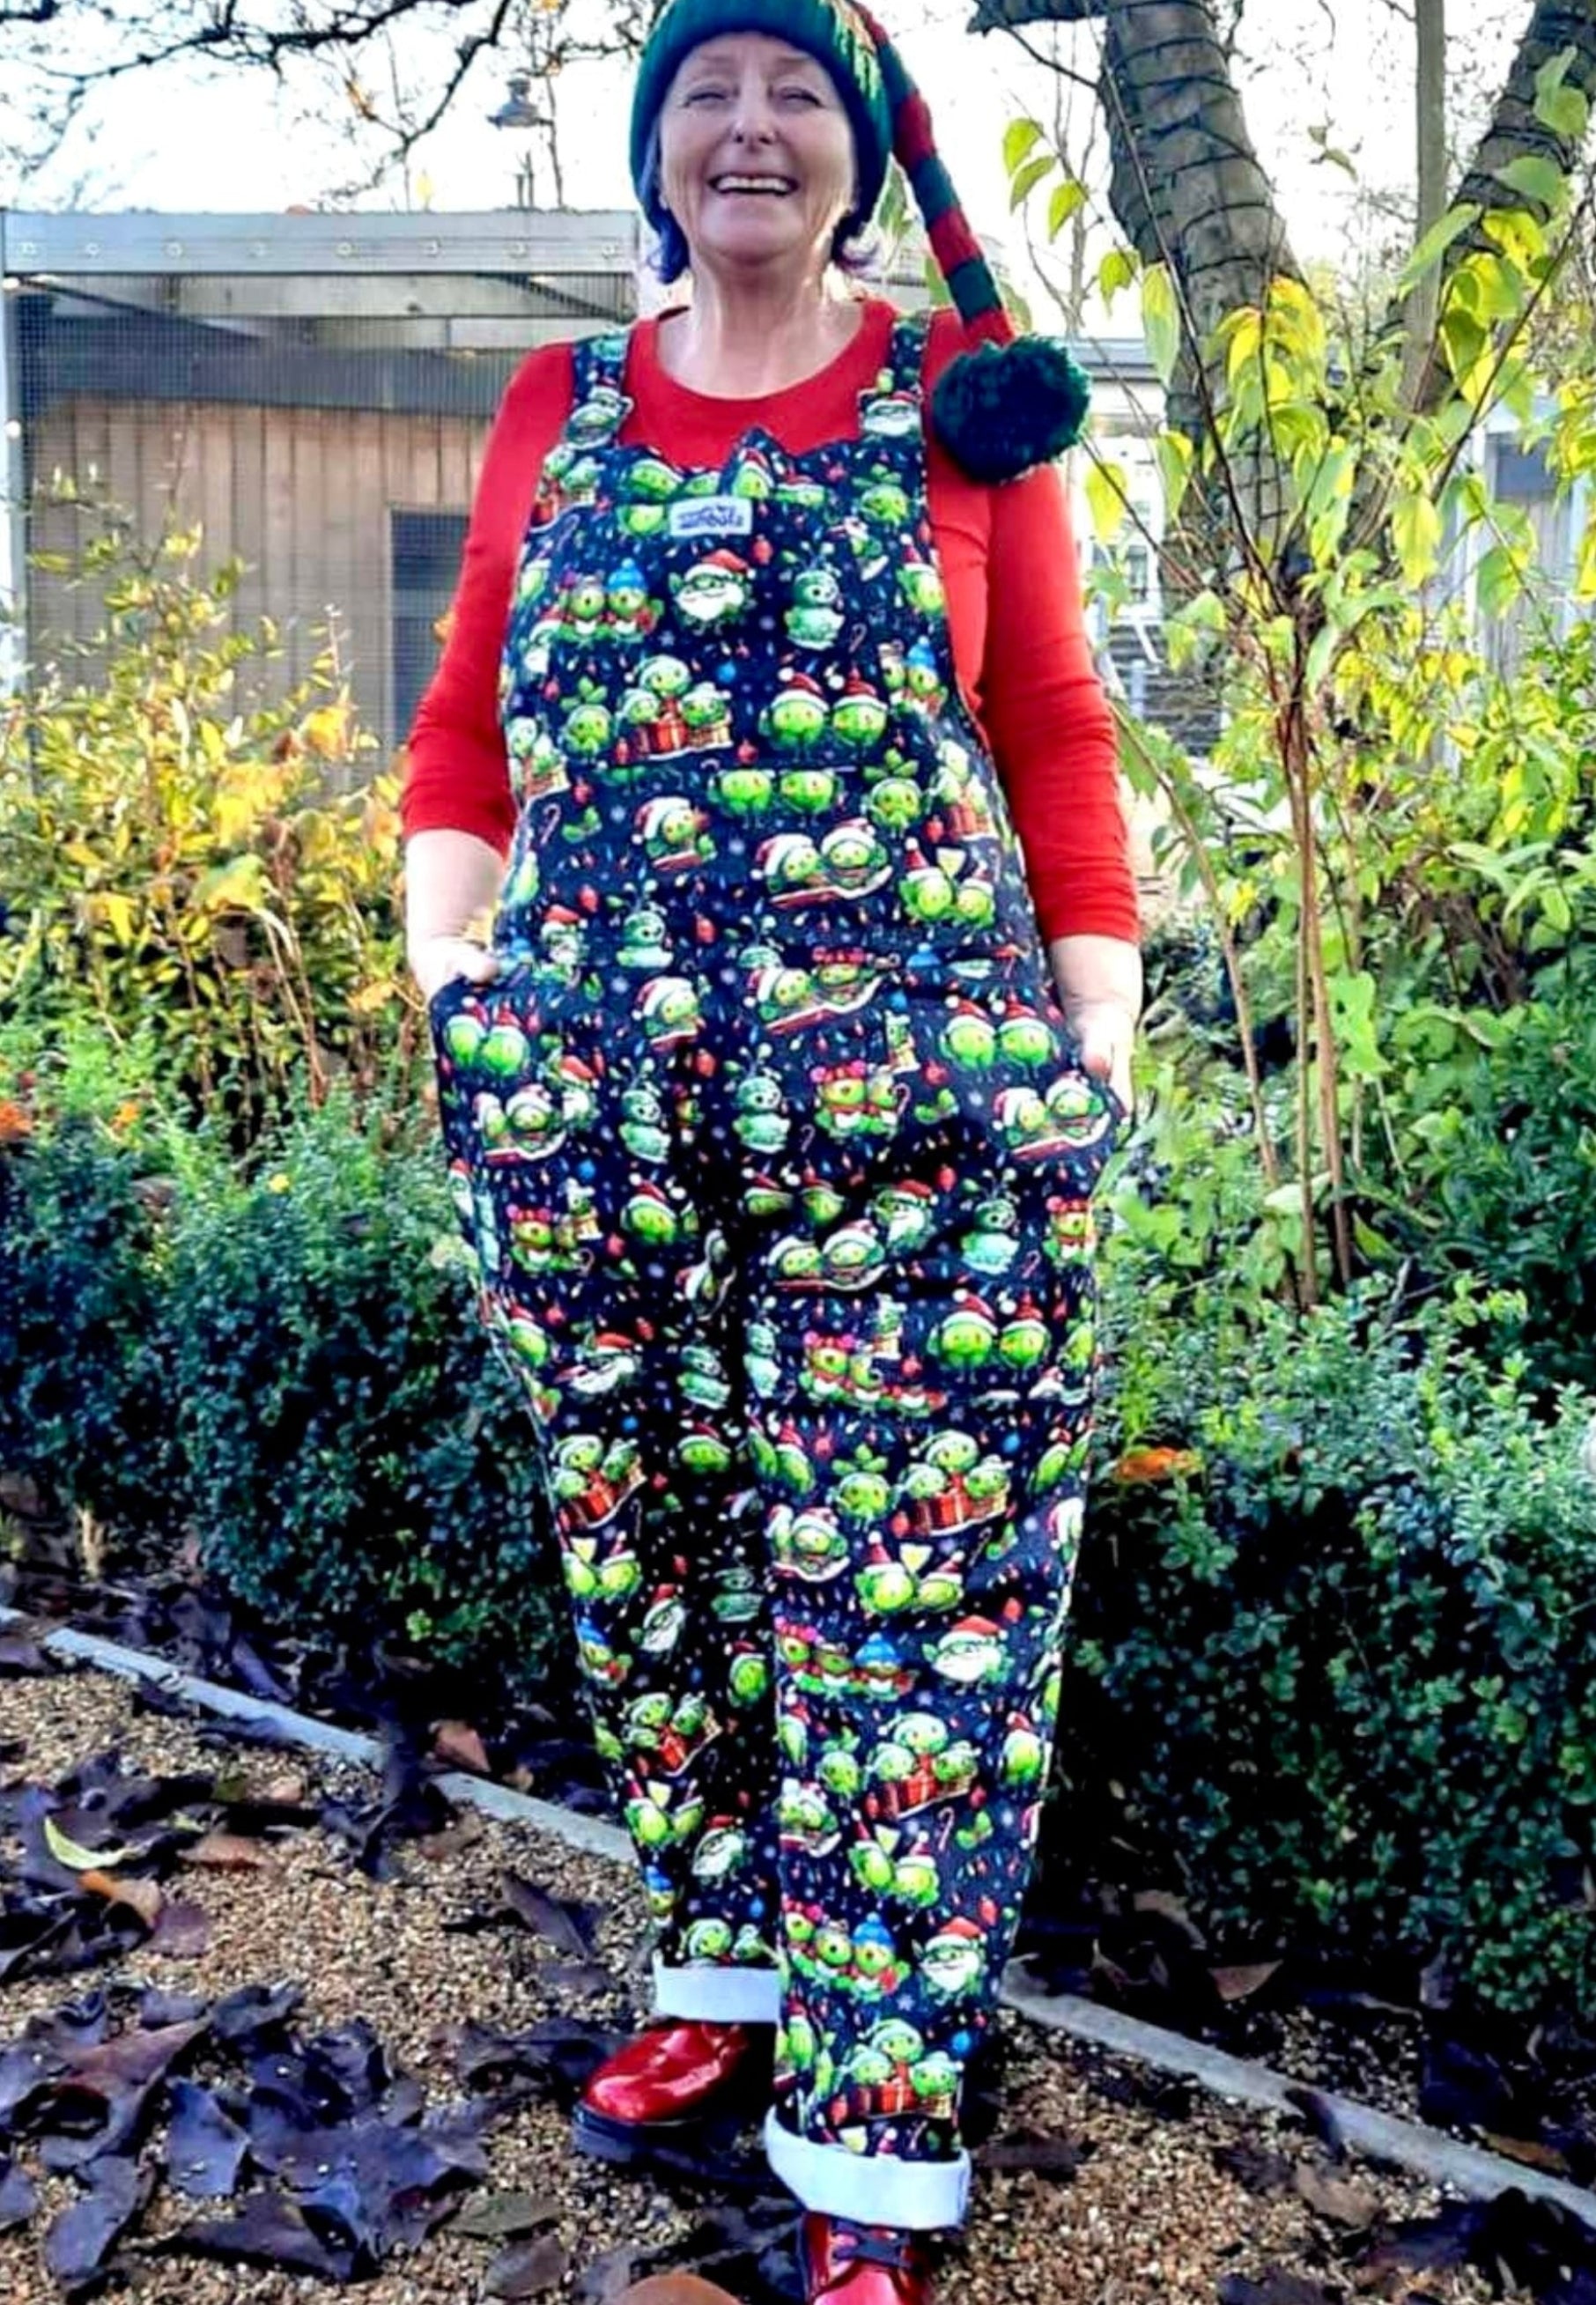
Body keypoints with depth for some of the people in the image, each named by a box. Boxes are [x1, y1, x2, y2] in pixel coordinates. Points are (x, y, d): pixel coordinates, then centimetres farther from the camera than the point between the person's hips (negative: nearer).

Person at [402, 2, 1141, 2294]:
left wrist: (1100, 1013, -2)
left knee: (912, 1600, -1)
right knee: (645, 1562, 13)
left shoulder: (967, 402, 8)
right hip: (587, 1102, 3)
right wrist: (444, 939, 0)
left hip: (920, 1098, -2)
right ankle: (724, 1974, 35)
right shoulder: (557, 411, 14)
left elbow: (1057, 734, 6)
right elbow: (472, 719, 15)